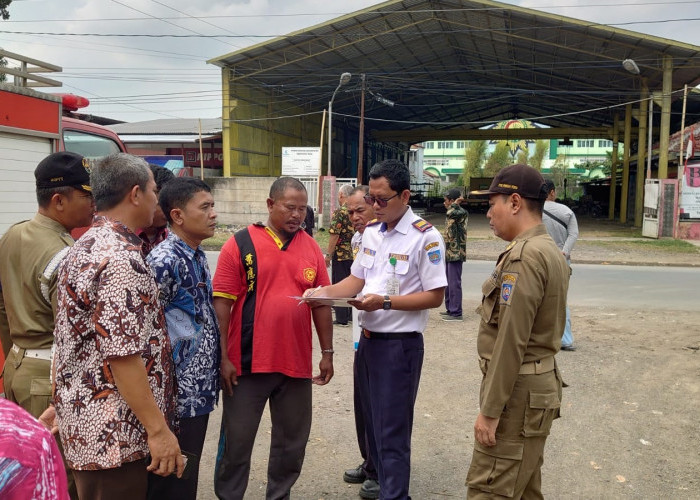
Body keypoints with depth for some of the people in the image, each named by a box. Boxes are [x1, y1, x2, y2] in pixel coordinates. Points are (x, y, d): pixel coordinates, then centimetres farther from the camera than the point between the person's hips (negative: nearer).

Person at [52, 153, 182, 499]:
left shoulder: (86, 246, 9)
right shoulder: (121, 259, -23)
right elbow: (123, 356, -26)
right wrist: (158, 429, -21)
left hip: (83, 417, 10)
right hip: (113, 431, -10)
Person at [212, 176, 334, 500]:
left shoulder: (311, 248, 5)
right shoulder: (241, 244, -6)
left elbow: (321, 303, 10)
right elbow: (222, 302, -7)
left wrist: (327, 352, 9)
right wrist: (223, 356, -10)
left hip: (296, 362, 4)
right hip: (248, 362, -4)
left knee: (292, 439, 16)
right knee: (236, 440, 9)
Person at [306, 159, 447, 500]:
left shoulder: (425, 237, -15)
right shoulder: (371, 232, 7)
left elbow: (435, 296, -15)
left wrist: (385, 302, -24)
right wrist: (324, 291, -5)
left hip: (400, 344, -7)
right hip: (368, 339, 8)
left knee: (392, 431, 2)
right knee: (373, 423, 19)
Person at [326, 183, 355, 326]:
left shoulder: (339, 212, -13)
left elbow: (334, 235, -16)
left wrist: (328, 255, -10)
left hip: (341, 254, -6)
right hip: (355, 255, 6)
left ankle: (342, 318, 2)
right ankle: (352, 314, 21)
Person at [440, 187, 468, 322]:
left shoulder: (462, 213, -12)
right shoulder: (452, 214, 17)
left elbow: (451, 214, -35)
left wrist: (455, 204, -18)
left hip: (456, 254, -10)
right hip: (449, 254, 10)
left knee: (454, 283, -6)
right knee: (448, 283, 15)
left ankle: (456, 313, -2)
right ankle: (450, 309, 25)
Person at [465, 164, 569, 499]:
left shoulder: (524, 256, -19)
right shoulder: (549, 250, 13)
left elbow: (511, 341, -23)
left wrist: (490, 409, -18)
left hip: (519, 393, -10)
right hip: (540, 381, 10)